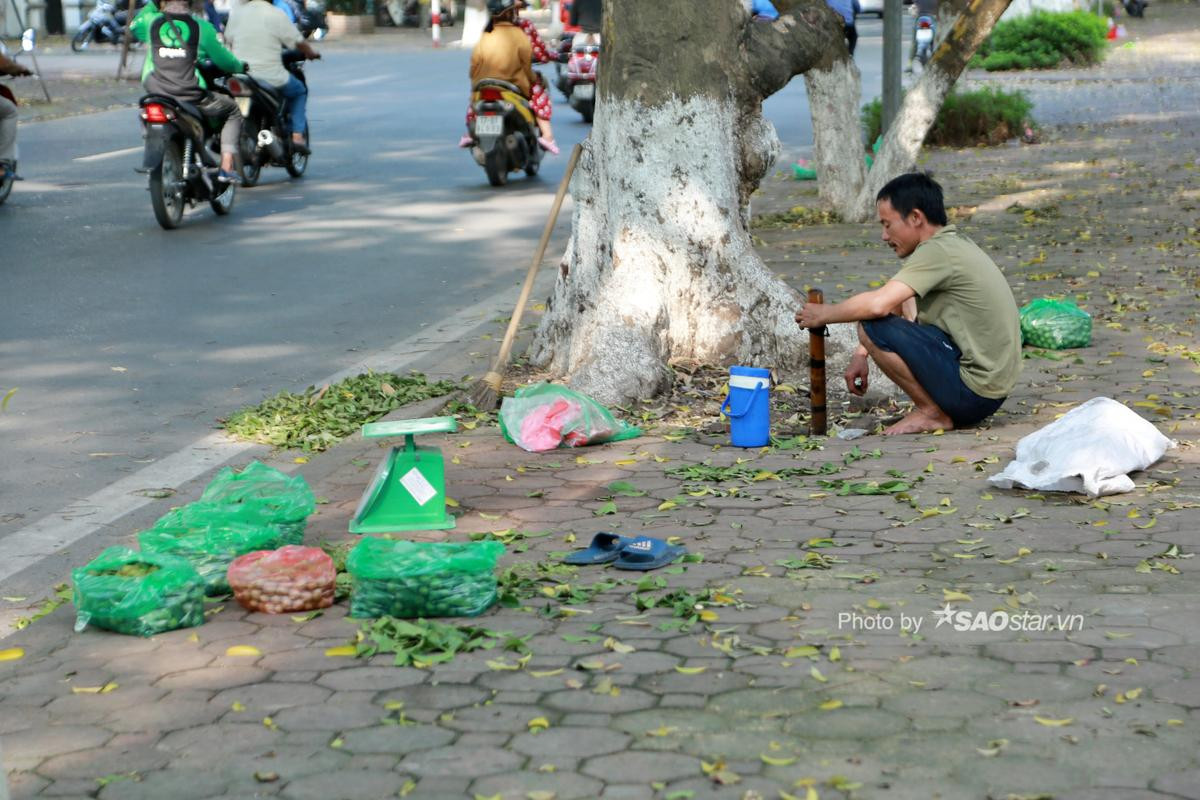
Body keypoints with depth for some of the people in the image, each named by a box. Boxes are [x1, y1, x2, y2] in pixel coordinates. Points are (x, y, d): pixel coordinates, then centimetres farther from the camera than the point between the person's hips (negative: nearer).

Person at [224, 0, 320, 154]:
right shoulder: (277, 15, -9)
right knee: (299, 91, 22)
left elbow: (228, 40, 15)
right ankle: (297, 135, 9)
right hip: (270, 77, -4)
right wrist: (312, 52, 19)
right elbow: (298, 42, -3)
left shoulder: (236, 13, 4)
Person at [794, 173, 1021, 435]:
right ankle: (937, 406, 13)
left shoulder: (938, 251, -17)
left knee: (871, 326, -15)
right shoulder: (955, 244, 14)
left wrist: (824, 314, -9)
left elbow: (877, 304, -26)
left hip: (974, 391, -10)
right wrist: (861, 354, 14)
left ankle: (933, 413, -4)